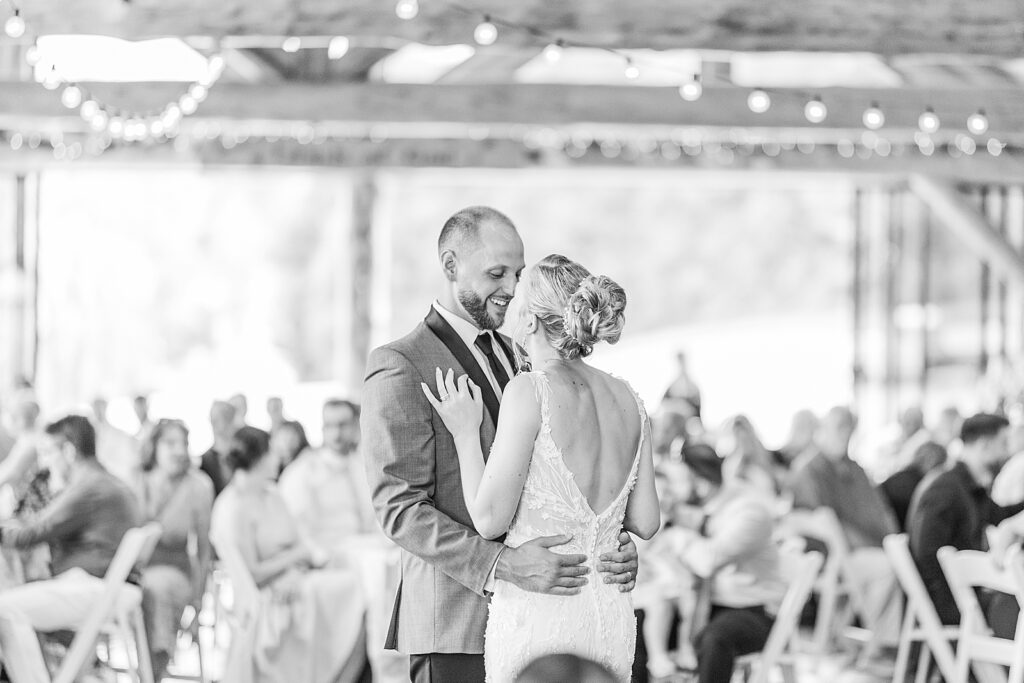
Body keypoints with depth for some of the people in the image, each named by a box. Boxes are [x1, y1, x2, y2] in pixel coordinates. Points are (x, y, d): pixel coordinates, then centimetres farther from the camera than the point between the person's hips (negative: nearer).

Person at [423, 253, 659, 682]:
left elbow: (490, 521, -11)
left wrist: (466, 433, 1)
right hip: (611, 616, 6)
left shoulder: (530, 392, -11)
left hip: (538, 616, -6)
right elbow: (646, 522, 11)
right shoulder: (625, 398, 7)